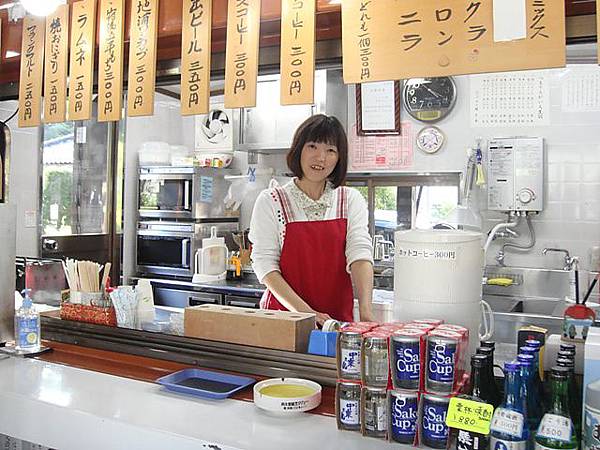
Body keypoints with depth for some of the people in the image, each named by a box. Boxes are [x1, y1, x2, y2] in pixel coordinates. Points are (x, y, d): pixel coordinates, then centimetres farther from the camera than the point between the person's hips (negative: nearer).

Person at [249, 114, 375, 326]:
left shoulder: (351, 200, 9)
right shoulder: (271, 201, 2)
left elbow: (360, 253, -2)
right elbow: (265, 263, -4)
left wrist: (365, 310, -18)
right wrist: (304, 312, -16)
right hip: (284, 315, -1)